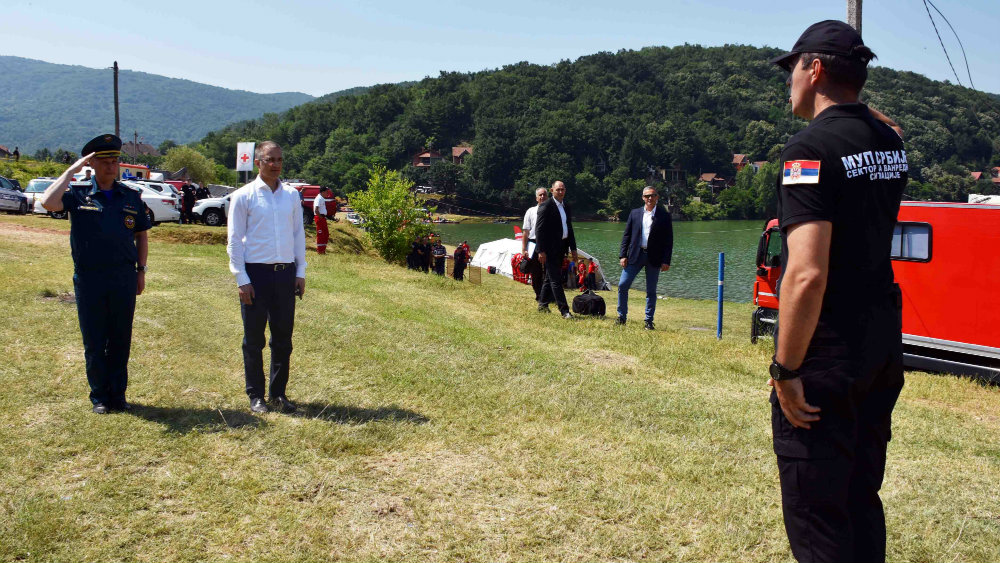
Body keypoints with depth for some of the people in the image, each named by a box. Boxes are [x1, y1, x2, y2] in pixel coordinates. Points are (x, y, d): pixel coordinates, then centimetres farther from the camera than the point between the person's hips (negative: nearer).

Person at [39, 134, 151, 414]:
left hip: (124, 278, 2)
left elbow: (141, 234, 15)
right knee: (94, 342, 6)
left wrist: (141, 270, 9)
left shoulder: (131, 196, 8)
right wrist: (72, 170, -13)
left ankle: (118, 394, 21)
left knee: (121, 340, 9)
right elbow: (48, 202, -19)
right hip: (89, 279, -2)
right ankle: (99, 397, 18)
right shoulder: (78, 193, 1)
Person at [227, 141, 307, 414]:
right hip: (256, 272, -3)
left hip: (286, 273, 4)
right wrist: (242, 279, -8)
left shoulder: (292, 195, 9)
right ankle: (255, 395, 16)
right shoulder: (243, 196, -3)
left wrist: (300, 272, 8)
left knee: (283, 337, 9)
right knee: (254, 338, 5)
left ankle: (279, 393, 21)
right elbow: (234, 240, -3)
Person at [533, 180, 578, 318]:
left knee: (551, 277, 16)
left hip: (561, 247, 8)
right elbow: (540, 229, -14)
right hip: (550, 248, -8)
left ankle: (542, 304, 28)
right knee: (556, 279, -7)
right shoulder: (546, 206, -11)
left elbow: (569, 228, 19)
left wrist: (573, 248, 16)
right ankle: (564, 310, -7)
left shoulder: (567, 206, 13)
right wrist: (541, 251, -18)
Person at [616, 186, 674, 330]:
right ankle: (622, 317, 10)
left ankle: (649, 321, 13)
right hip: (635, 255, 2)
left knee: (651, 291, 4)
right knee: (622, 285, -3)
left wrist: (666, 261, -6)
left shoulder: (664, 216, 2)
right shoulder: (635, 213, 8)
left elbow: (668, 240, 0)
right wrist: (623, 255, -1)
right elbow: (626, 235, 8)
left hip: (654, 257, -2)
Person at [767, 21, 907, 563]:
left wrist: (785, 370, -18)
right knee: (861, 498, 21)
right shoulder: (890, 142, 7)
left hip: (825, 355, -8)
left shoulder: (811, 146, -17)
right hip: (883, 345, 9)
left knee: (816, 517, 3)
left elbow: (807, 273, -26)